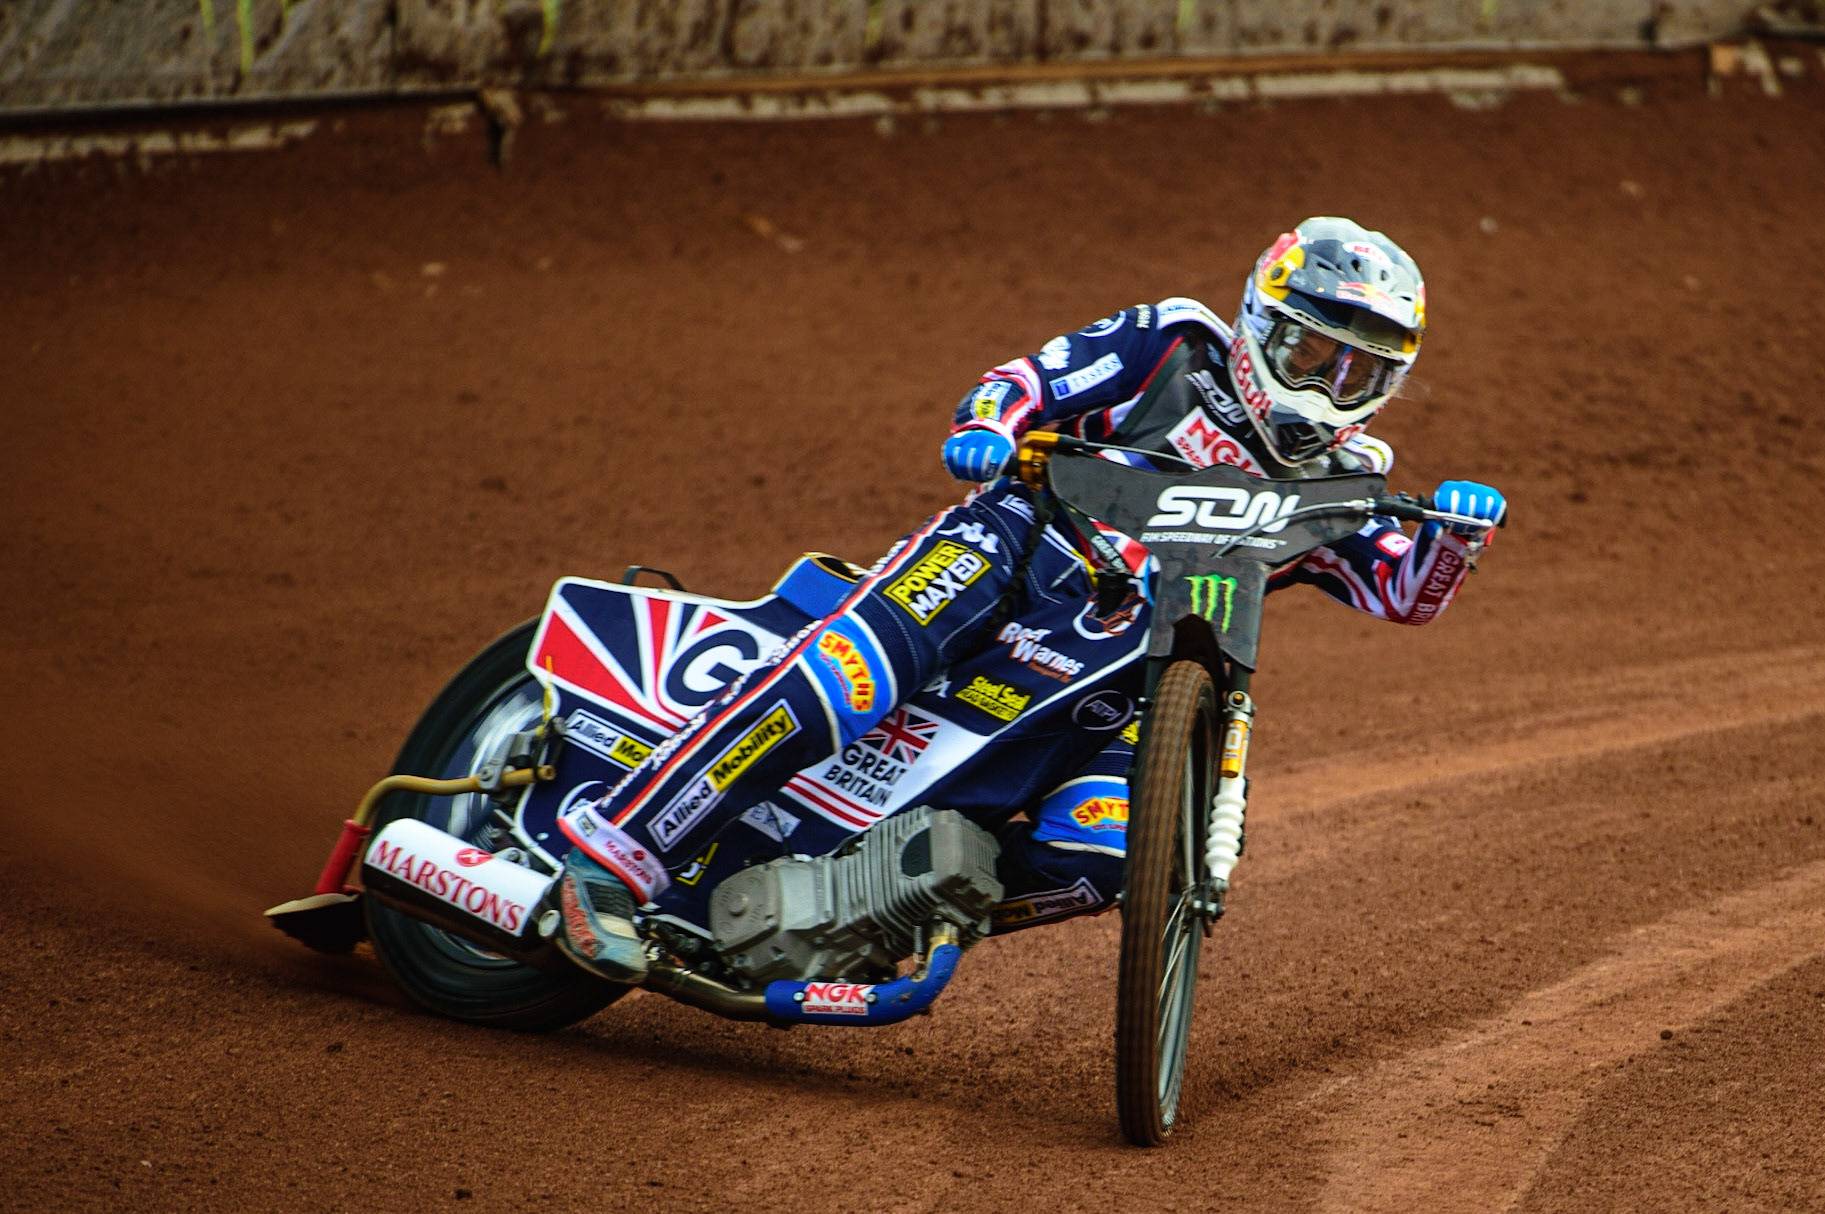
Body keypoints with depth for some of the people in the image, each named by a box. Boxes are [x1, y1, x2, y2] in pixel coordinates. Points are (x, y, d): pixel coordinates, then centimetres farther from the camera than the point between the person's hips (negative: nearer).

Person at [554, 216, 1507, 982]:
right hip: (1020, 545, -4)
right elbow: (1033, 376, 5)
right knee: (847, 682, -32)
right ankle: (623, 841, -31)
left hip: (1113, 684, 4)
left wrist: (1454, 534, -12)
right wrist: (987, 425, -18)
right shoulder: (1181, 345, 11)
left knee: (1094, 854, -24)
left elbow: (1409, 592, 10)